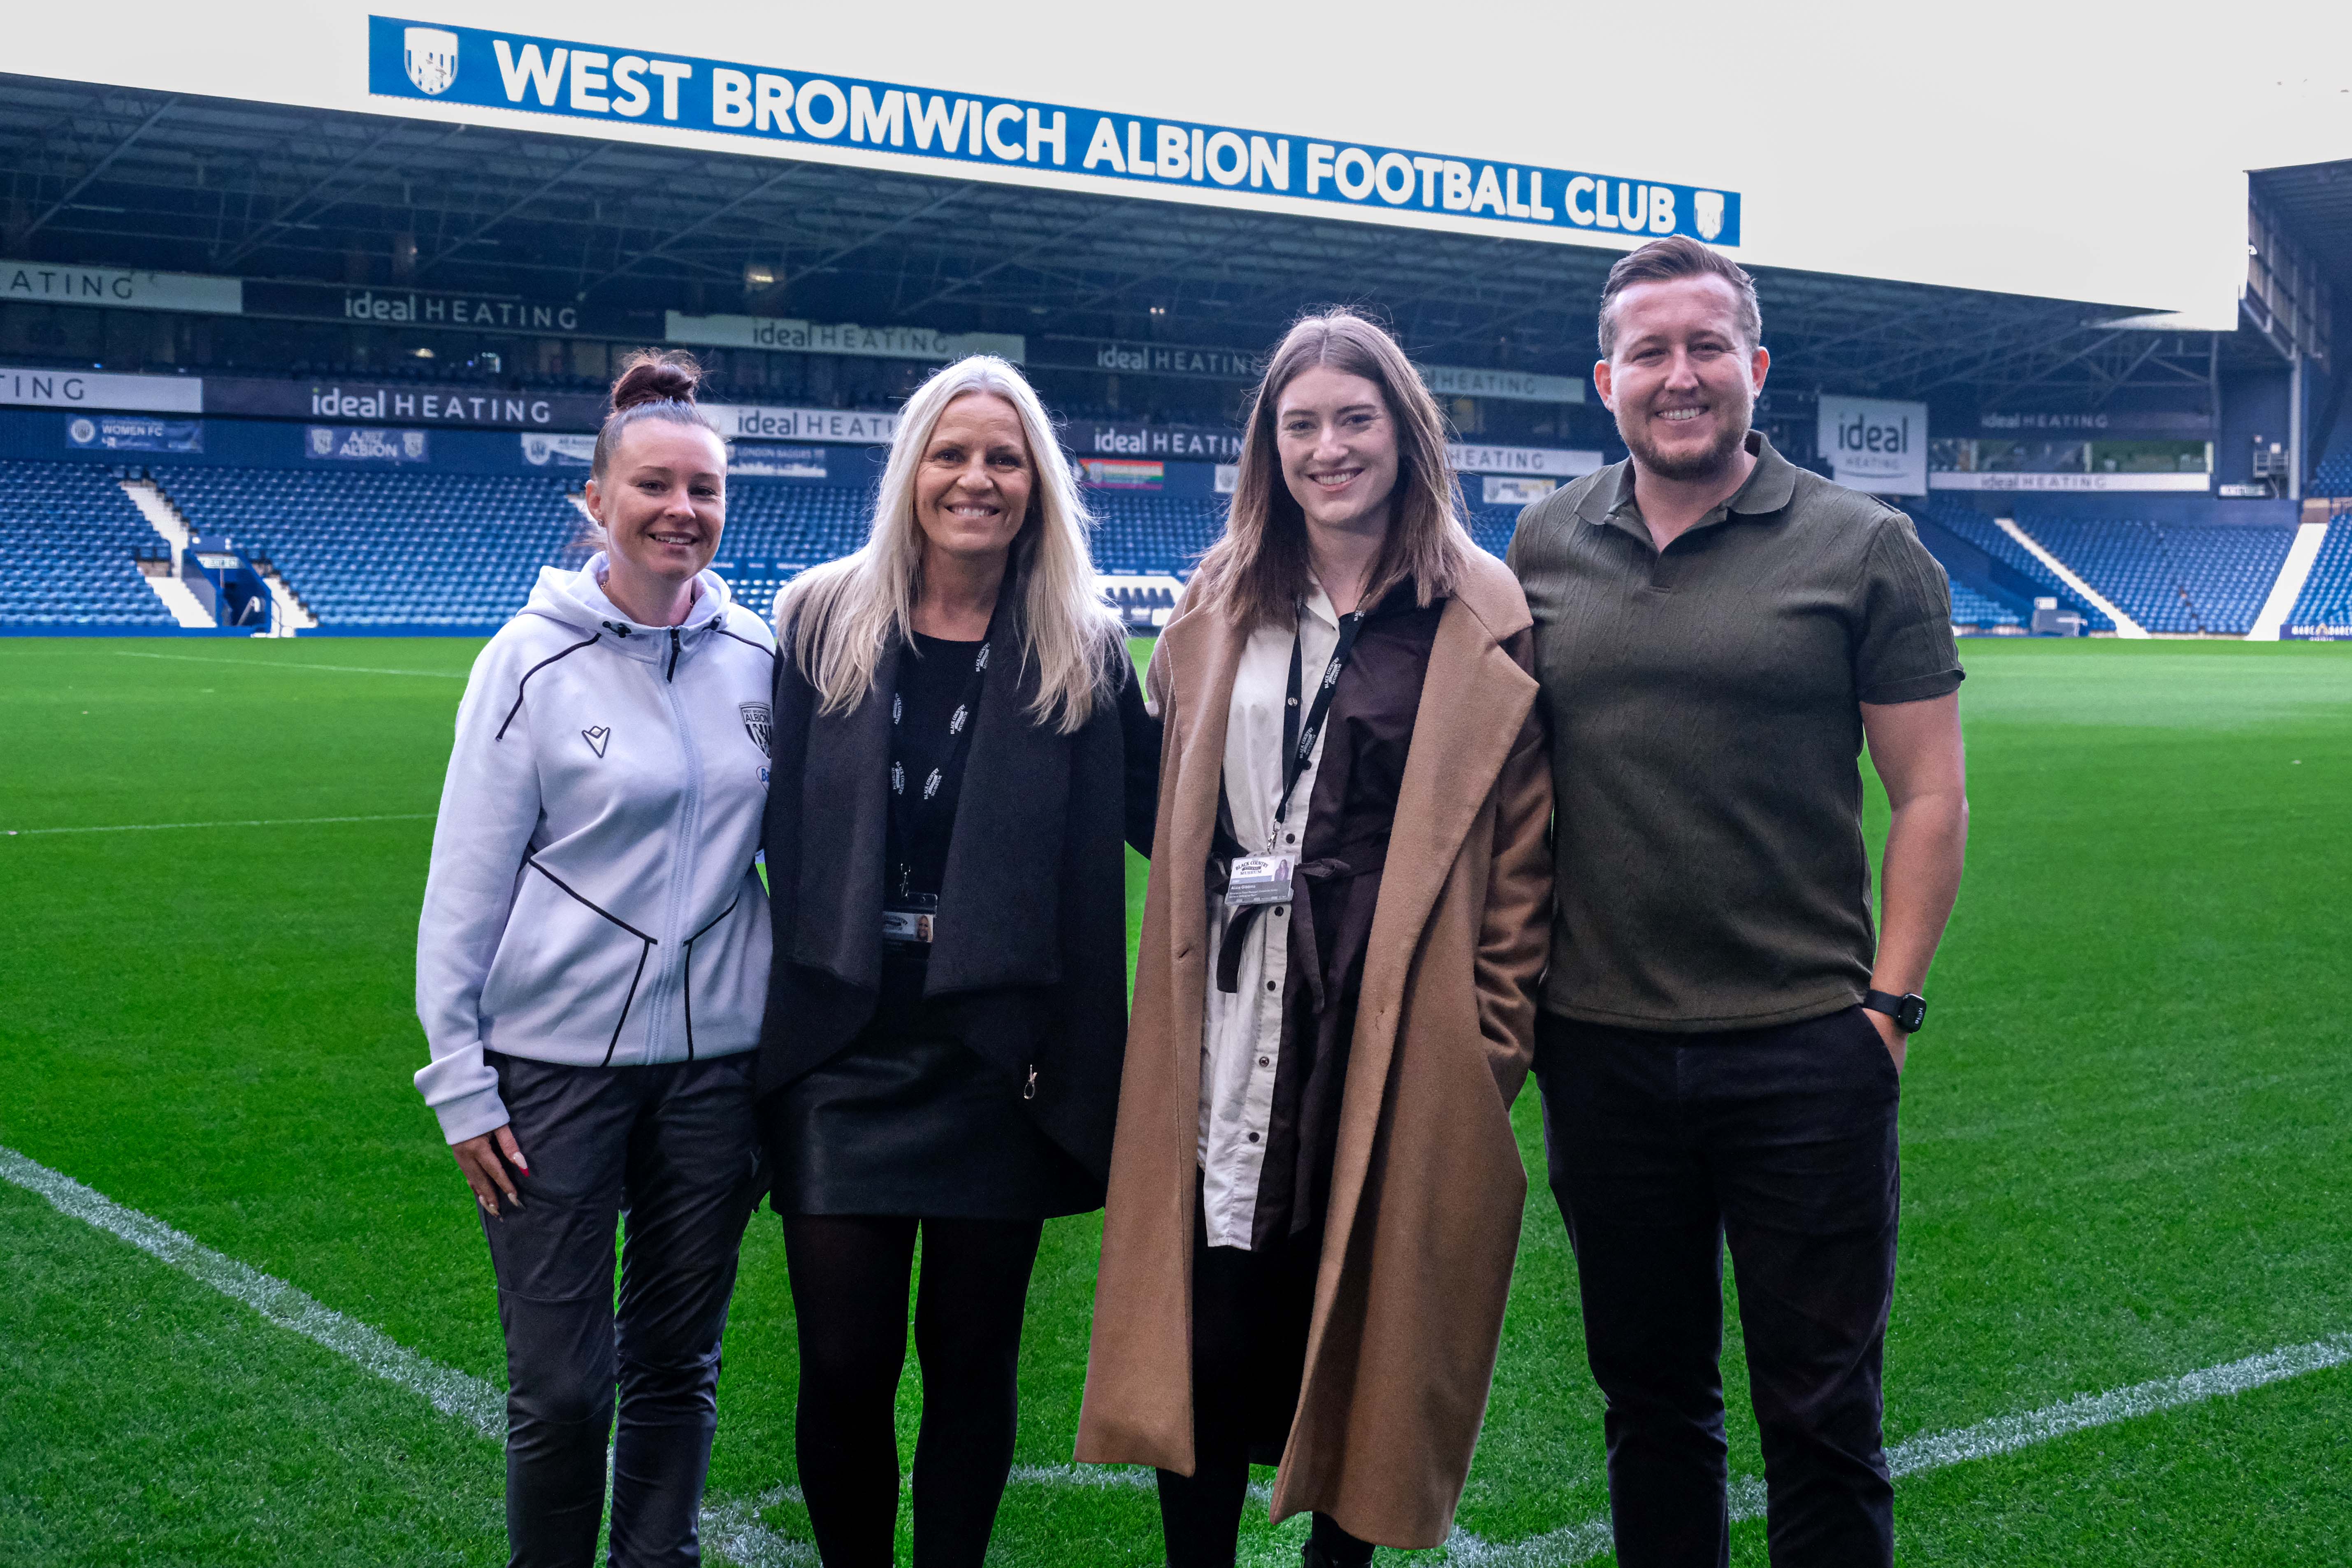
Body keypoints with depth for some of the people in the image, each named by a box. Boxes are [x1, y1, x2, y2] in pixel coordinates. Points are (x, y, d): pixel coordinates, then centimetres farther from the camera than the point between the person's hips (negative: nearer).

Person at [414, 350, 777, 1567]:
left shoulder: (758, 658, 3)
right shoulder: (535, 660, -6)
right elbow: (464, 881, -4)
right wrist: (460, 1080, -6)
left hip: (715, 1053, 3)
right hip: (556, 1061, -3)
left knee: (678, 1363, 13)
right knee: (560, 1384, 1)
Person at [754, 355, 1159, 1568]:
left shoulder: (1082, 649, -1)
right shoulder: (823, 623, 1)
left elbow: (1169, 816, 1)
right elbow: (774, 823, 4)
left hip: (1003, 1055, 0)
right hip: (844, 1049, 1)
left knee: (972, 1357, 10)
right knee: (843, 1363, 4)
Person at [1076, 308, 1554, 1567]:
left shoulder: (1483, 619, 0)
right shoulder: (1222, 604, 11)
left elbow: (1521, 852, -1)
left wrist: (1495, 1040, -5)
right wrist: (1179, 995, 11)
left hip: (1400, 1036, -2)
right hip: (1229, 1035, 3)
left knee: (1364, 1331, 7)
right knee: (1208, 1342, 2)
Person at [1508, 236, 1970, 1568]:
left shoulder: (1865, 548, -3)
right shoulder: (1545, 546, 6)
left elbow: (1930, 794, -2)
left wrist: (1890, 1000, -8)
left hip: (1805, 1051, -3)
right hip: (1601, 1047, 3)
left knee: (1820, 1413, 6)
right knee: (1650, 1398, 16)